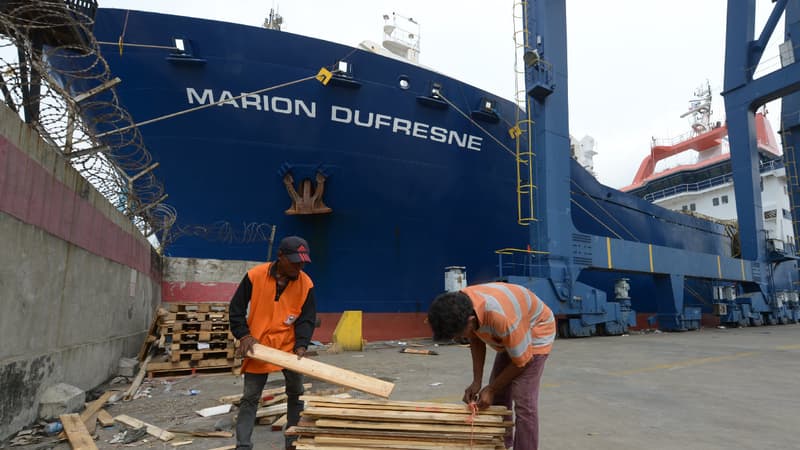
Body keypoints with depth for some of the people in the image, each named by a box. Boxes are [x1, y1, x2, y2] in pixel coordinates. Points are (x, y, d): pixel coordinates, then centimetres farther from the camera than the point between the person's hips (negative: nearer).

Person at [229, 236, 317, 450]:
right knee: (250, 398, 4)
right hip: (257, 347, -2)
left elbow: (307, 318, -6)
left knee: (296, 394, 11)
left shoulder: (306, 284, -11)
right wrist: (243, 335, -16)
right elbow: (236, 308, -5)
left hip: (289, 346, 2)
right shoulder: (255, 276, -15)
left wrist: (301, 344, -20)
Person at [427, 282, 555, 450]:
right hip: (509, 336, 7)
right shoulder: (460, 305, -23)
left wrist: (491, 389, -15)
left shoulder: (502, 318, -43)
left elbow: (521, 361, -25)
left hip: (535, 331, -7)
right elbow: (476, 340, -3)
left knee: (523, 402, -14)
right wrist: (477, 382, -7)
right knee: (498, 396, 10)